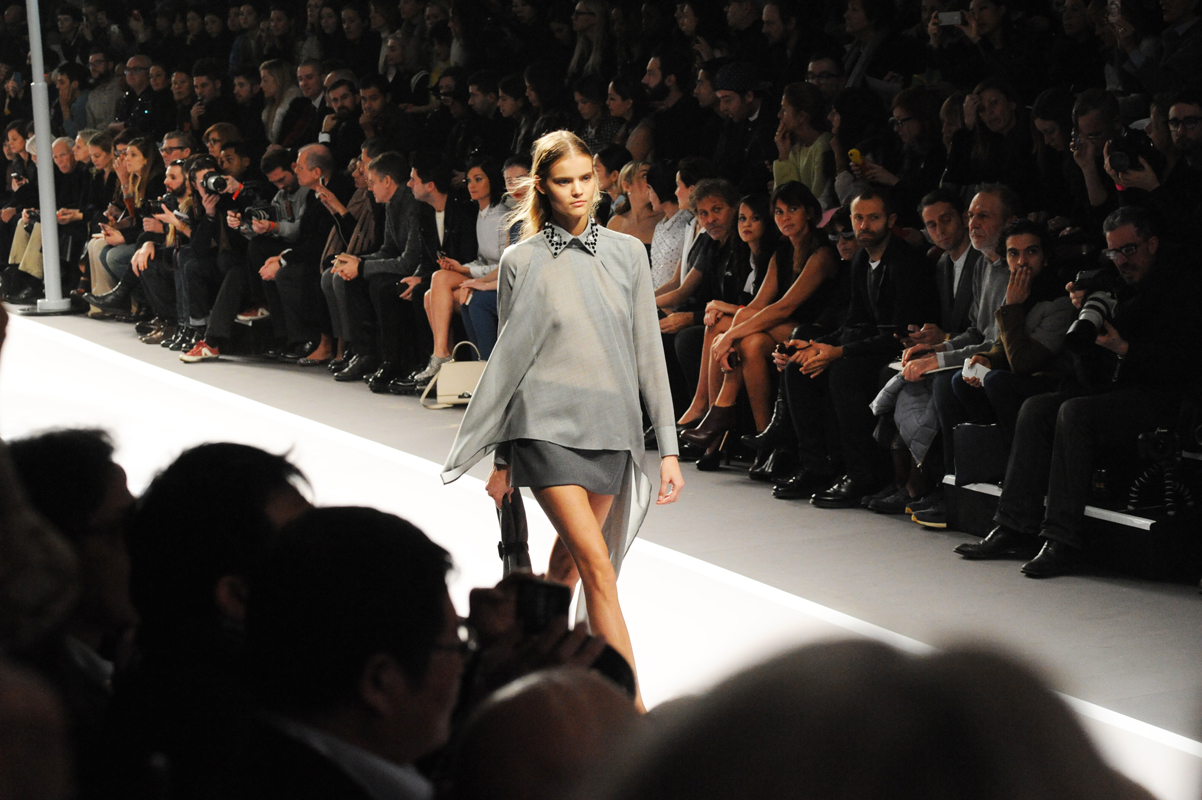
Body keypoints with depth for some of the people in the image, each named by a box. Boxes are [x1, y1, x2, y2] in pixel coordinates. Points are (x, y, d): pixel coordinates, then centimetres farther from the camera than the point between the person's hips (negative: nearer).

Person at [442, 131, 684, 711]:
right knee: (597, 563, -13)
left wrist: (669, 447, 3)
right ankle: (632, 706, -15)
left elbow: (648, 352, 7)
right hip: (546, 423, -3)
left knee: (570, 556, 13)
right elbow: (509, 357, 8)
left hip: (610, 425, 3)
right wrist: (502, 459, 10)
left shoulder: (627, 253, 7)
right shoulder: (522, 261, 1)